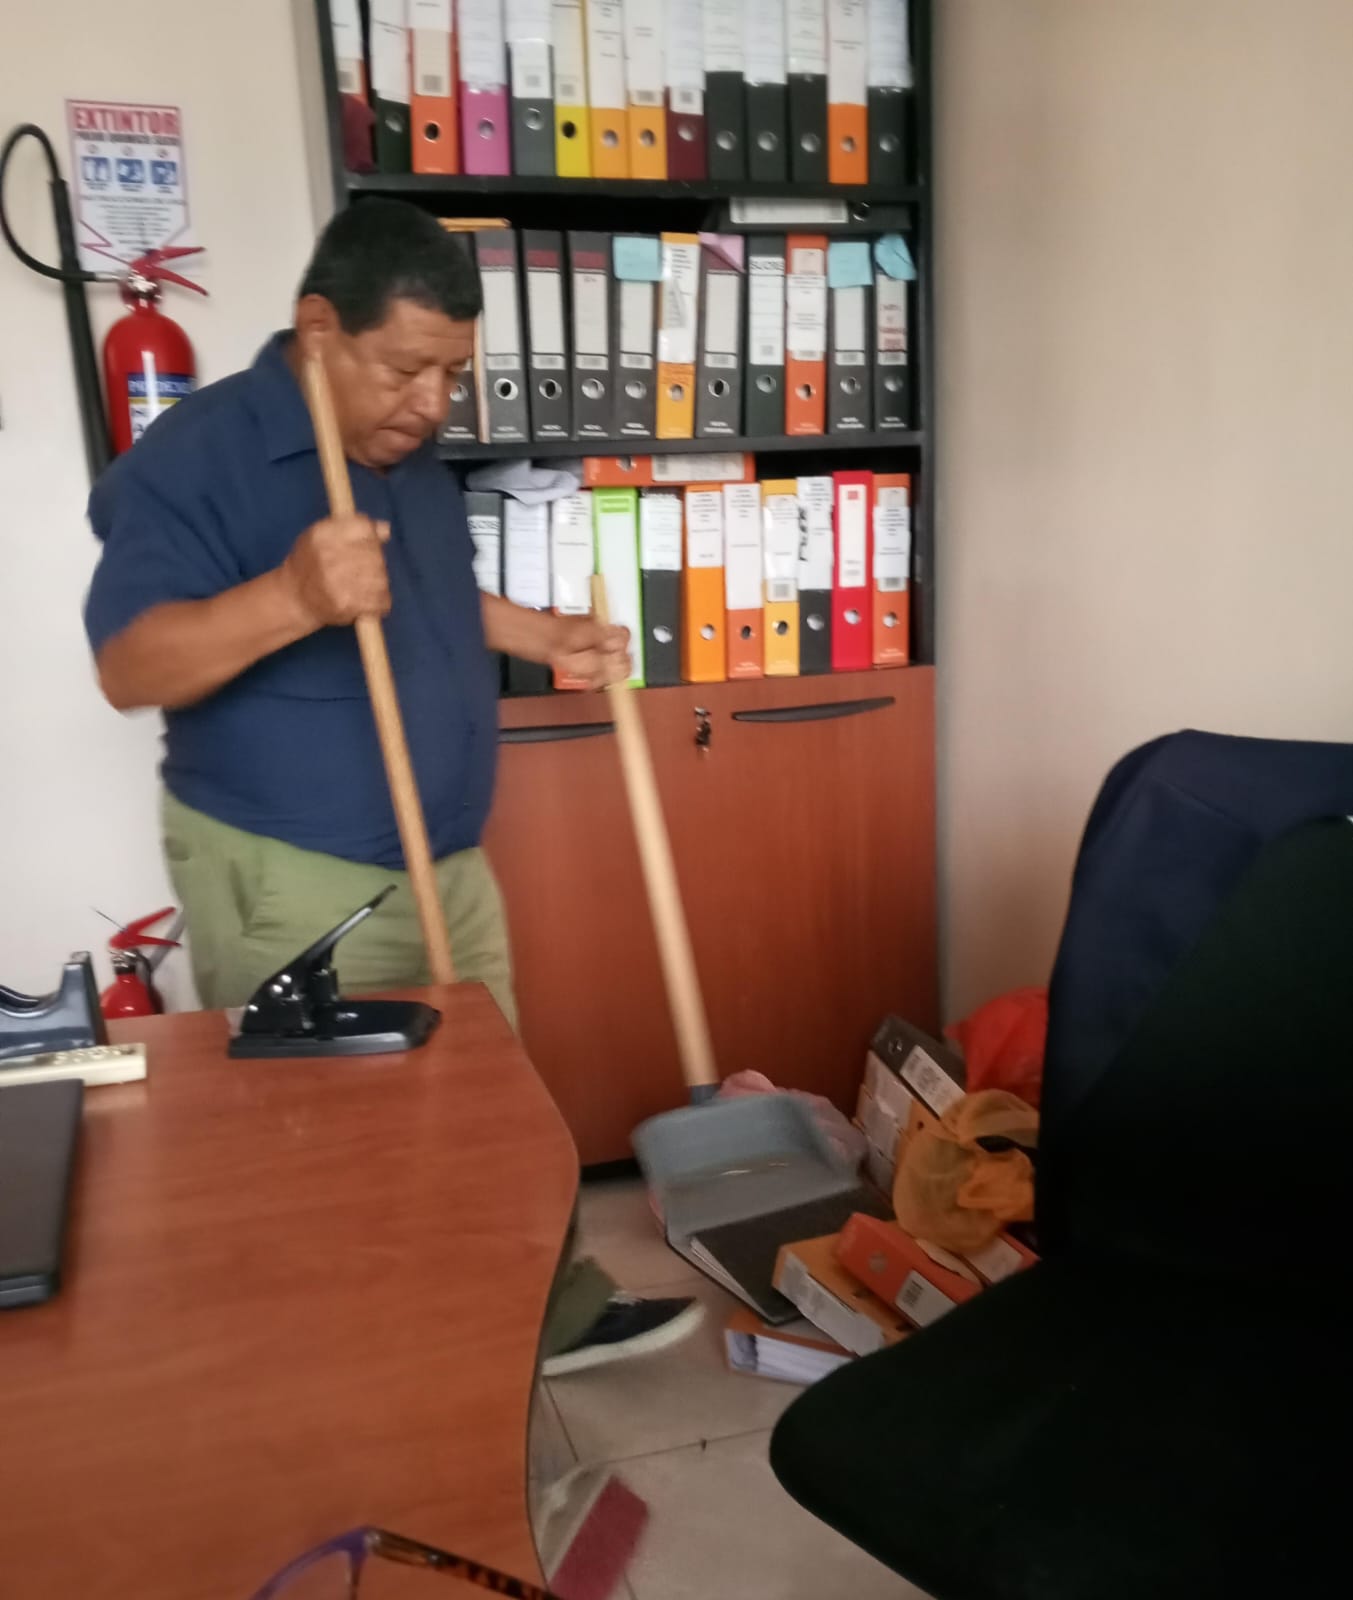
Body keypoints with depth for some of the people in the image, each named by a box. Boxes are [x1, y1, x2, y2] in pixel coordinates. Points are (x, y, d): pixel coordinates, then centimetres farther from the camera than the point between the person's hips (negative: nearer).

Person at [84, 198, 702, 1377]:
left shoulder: (411, 454, 9)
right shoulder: (195, 458, -18)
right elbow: (127, 665, -26)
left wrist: (549, 638, 10)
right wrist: (293, 597, -41)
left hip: (449, 863, 8)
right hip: (293, 888, -8)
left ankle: (545, 1310, 36)